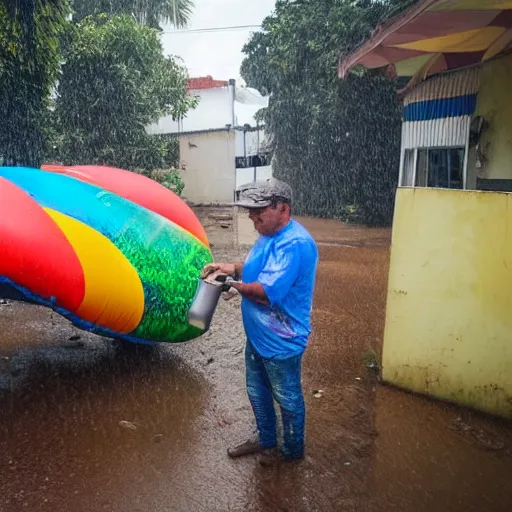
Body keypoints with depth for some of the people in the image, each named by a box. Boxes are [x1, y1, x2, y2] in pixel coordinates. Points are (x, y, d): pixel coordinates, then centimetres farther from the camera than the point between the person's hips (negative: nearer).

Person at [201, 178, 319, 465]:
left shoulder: (295, 244, -28)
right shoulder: (270, 235, 4)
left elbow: (268, 291, -32)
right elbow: (257, 269, 15)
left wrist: (233, 284, -18)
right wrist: (233, 268, -4)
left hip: (281, 342, -9)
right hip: (258, 335, 10)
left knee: (288, 398, 14)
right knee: (257, 392, 24)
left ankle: (293, 450, 37)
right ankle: (267, 440, 47)